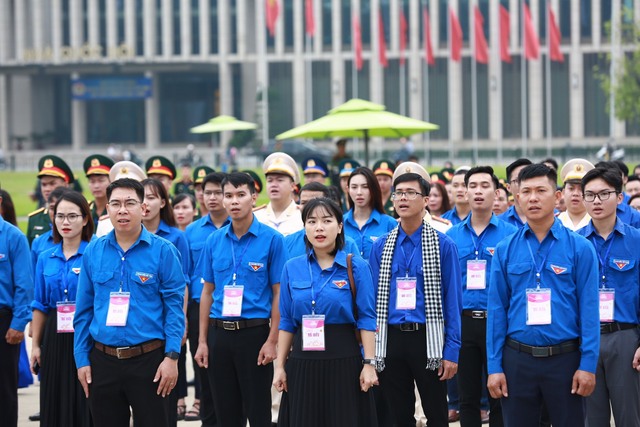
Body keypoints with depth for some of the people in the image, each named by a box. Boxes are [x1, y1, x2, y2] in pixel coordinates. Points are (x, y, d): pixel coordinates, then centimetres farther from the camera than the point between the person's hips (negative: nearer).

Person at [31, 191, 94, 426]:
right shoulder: (45, 258, 10)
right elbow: (40, 306, 13)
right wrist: (35, 345, 9)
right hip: (55, 339, 4)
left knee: (86, 405, -3)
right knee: (55, 405, 7)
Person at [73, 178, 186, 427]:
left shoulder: (163, 251, -4)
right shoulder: (93, 252, 6)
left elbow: (174, 308, -6)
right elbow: (83, 311, 9)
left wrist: (172, 357, -13)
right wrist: (82, 359, 4)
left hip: (148, 360, -3)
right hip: (103, 360, 3)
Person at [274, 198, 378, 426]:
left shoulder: (356, 267, -3)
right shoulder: (292, 268, 7)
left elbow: (367, 319, -4)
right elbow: (286, 322, 10)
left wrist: (369, 364, -10)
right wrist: (280, 366, 7)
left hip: (343, 359, -3)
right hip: (302, 361, 3)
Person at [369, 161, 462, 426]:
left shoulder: (443, 245, -2)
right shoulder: (381, 247, 7)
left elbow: (453, 302, -4)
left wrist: (451, 352, -9)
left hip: (427, 340, -3)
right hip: (391, 341, 3)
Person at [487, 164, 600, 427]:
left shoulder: (579, 248, -2)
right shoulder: (505, 250, 4)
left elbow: (589, 310, -4)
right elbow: (497, 310, 3)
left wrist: (588, 365, -10)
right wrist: (494, 366, -1)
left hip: (564, 358, -2)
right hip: (517, 359, 2)